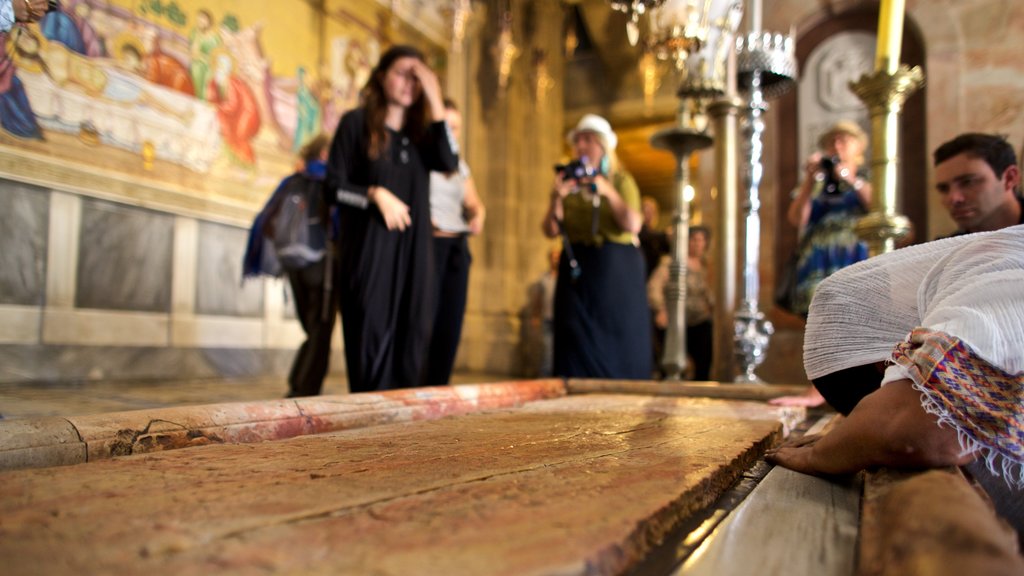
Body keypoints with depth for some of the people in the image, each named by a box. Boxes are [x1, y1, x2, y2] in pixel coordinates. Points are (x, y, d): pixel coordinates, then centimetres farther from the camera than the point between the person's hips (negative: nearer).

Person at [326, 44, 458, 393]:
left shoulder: (420, 132, 14)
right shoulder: (357, 122, 3)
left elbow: (449, 163, -7)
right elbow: (334, 187, -1)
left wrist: (435, 101, -8)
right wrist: (376, 195, -16)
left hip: (413, 252, 4)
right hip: (368, 251, -4)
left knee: (409, 342, 2)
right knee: (372, 340, -4)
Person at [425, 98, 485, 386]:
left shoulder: (460, 165, 20)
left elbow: (474, 203, 22)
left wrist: (477, 216, 1)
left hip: (457, 248, 7)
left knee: (450, 324, 4)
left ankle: (437, 389, 12)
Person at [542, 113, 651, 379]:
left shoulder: (622, 181, 5)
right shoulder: (566, 181, 8)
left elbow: (633, 225, -9)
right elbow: (550, 231, 1)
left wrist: (609, 192, -17)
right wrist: (557, 199, -15)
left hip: (617, 269, -1)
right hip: (577, 267, 1)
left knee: (619, 336, 1)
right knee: (577, 337, -5)